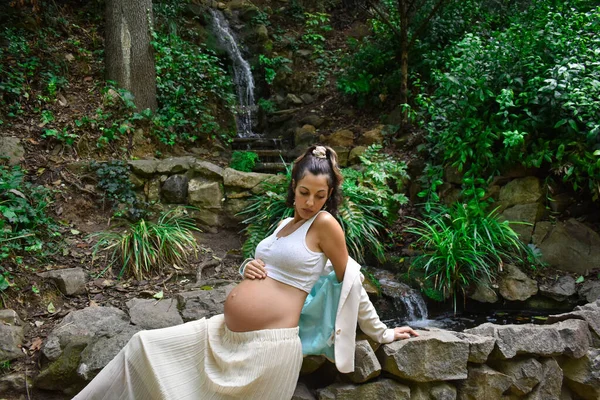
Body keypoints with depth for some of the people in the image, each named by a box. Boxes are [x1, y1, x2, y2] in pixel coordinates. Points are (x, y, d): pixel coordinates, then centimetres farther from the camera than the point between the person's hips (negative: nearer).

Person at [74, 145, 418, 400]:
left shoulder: (325, 223, -8)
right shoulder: (284, 225, 16)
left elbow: (351, 284, -2)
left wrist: (382, 333, 4)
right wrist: (248, 267, 5)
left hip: (268, 345, -8)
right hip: (225, 334, 8)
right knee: (145, 347, 9)